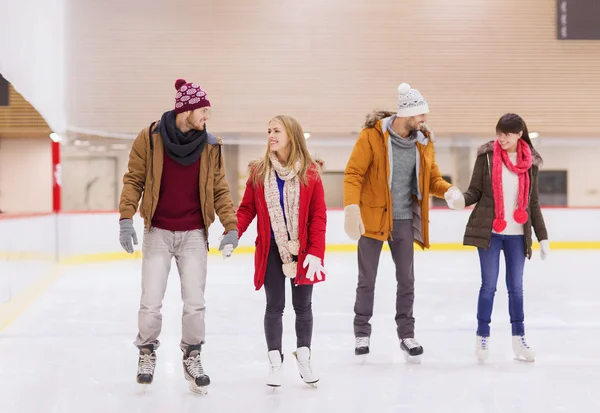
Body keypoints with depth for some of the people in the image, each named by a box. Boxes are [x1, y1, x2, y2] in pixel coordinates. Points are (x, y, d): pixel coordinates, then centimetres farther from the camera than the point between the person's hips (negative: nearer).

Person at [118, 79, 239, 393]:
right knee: (151, 303, 1)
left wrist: (231, 227, -7)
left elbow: (220, 190, 2)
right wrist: (126, 219, -12)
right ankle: (147, 352, 26)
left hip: (193, 235, 2)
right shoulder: (150, 138, -9)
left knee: (195, 303, 3)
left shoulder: (210, 145, -2)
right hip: (157, 233, -1)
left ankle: (192, 357, 23)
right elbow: (133, 180, -3)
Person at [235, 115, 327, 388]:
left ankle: (303, 359, 27)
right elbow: (247, 209, 0)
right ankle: (275, 363, 17)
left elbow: (318, 216, -6)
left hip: (303, 250, -1)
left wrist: (316, 252, -12)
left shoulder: (310, 172, -5)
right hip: (271, 250, 1)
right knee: (275, 306, 7)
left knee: (303, 305, 11)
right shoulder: (258, 171, -1)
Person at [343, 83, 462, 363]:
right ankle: (362, 332, 24)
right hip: (372, 217, -4)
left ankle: (407, 334, 22)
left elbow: (433, 178, 8)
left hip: (404, 220, 4)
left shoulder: (423, 141, 1)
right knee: (367, 279, 9)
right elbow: (353, 173, -15)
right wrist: (352, 208, -26)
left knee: (406, 279, 8)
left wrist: (448, 190, -13)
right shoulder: (372, 136, -14)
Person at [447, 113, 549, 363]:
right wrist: (460, 200, -23)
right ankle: (482, 337, 12)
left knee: (516, 287, 8)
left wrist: (543, 237, 8)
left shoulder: (530, 161, 4)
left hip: (517, 234, 2)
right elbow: (475, 191, -1)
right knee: (489, 285, 1)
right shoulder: (487, 155, -3)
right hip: (489, 231, -2)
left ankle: (519, 339, 16)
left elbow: (533, 202, 9)